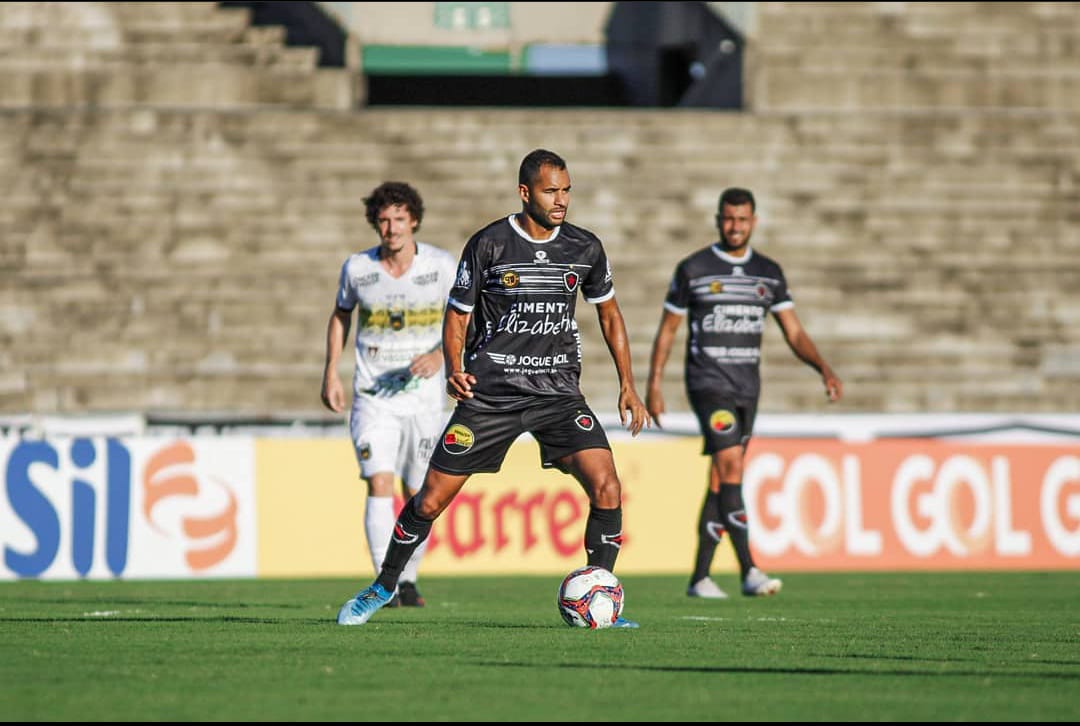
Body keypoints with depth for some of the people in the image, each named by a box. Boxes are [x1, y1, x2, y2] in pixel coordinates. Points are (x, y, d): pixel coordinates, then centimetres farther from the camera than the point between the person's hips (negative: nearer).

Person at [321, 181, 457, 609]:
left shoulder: (441, 266, -7)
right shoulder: (356, 268, -4)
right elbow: (341, 314, 13)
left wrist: (439, 356, -20)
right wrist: (330, 373, 7)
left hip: (424, 398, 1)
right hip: (373, 397, -1)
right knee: (379, 485, -16)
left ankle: (408, 580, 26)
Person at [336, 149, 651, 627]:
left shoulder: (585, 248, 2)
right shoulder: (488, 245, -7)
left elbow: (609, 313, 16)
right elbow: (457, 316, 1)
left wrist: (627, 384, 10)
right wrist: (455, 370, -17)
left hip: (558, 392, 2)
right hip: (490, 392, -2)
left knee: (606, 488, -18)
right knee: (431, 500, -2)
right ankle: (383, 587, 22)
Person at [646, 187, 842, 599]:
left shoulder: (769, 273, 10)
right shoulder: (692, 270, -1)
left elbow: (794, 333, 8)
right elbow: (667, 329, 4)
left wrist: (824, 369, -8)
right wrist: (654, 385, -1)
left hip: (747, 387, 5)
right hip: (708, 381, -5)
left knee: (722, 480, 6)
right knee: (731, 466, -19)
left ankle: (700, 577, 12)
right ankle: (749, 572, -26)